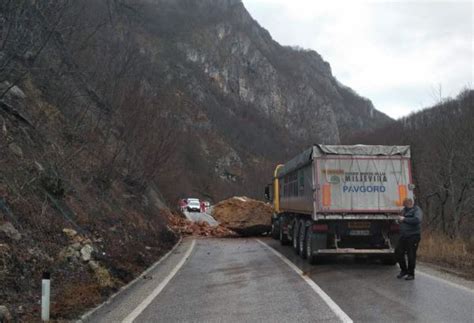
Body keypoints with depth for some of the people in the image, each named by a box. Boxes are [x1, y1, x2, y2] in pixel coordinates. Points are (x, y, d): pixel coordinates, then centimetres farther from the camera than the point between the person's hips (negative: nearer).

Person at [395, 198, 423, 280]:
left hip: (413, 236, -8)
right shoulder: (404, 210, 17)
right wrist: (399, 220, 8)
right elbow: (400, 220, 33)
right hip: (403, 236, 8)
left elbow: (417, 220, -27)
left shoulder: (417, 210, -8)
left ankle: (411, 274, 11)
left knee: (411, 255, -2)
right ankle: (404, 270, 24)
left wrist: (404, 219, -21)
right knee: (398, 252, 7)